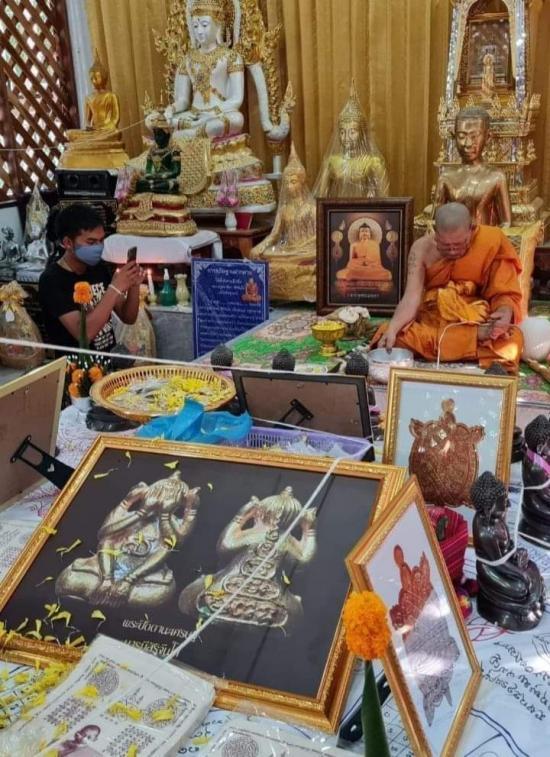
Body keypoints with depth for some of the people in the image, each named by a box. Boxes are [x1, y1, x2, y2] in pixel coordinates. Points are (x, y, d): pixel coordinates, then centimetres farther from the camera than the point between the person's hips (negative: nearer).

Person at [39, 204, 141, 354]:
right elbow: (83, 333, -24)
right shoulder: (52, 280, -14)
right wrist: (115, 288, -25)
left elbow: (128, 318, 7)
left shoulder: (99, 268, 4)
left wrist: (134, 286, -10)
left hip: (110, 355, 6)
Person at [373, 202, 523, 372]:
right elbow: (412, 297, -18)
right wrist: (391, 329, -35)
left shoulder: (491, 242, -13)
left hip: (477, 323, -3)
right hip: (430, 322, 3)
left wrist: (505, 312, -33)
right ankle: (478, 335, -25)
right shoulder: (422, 248, -11)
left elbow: (505, 293, -10)